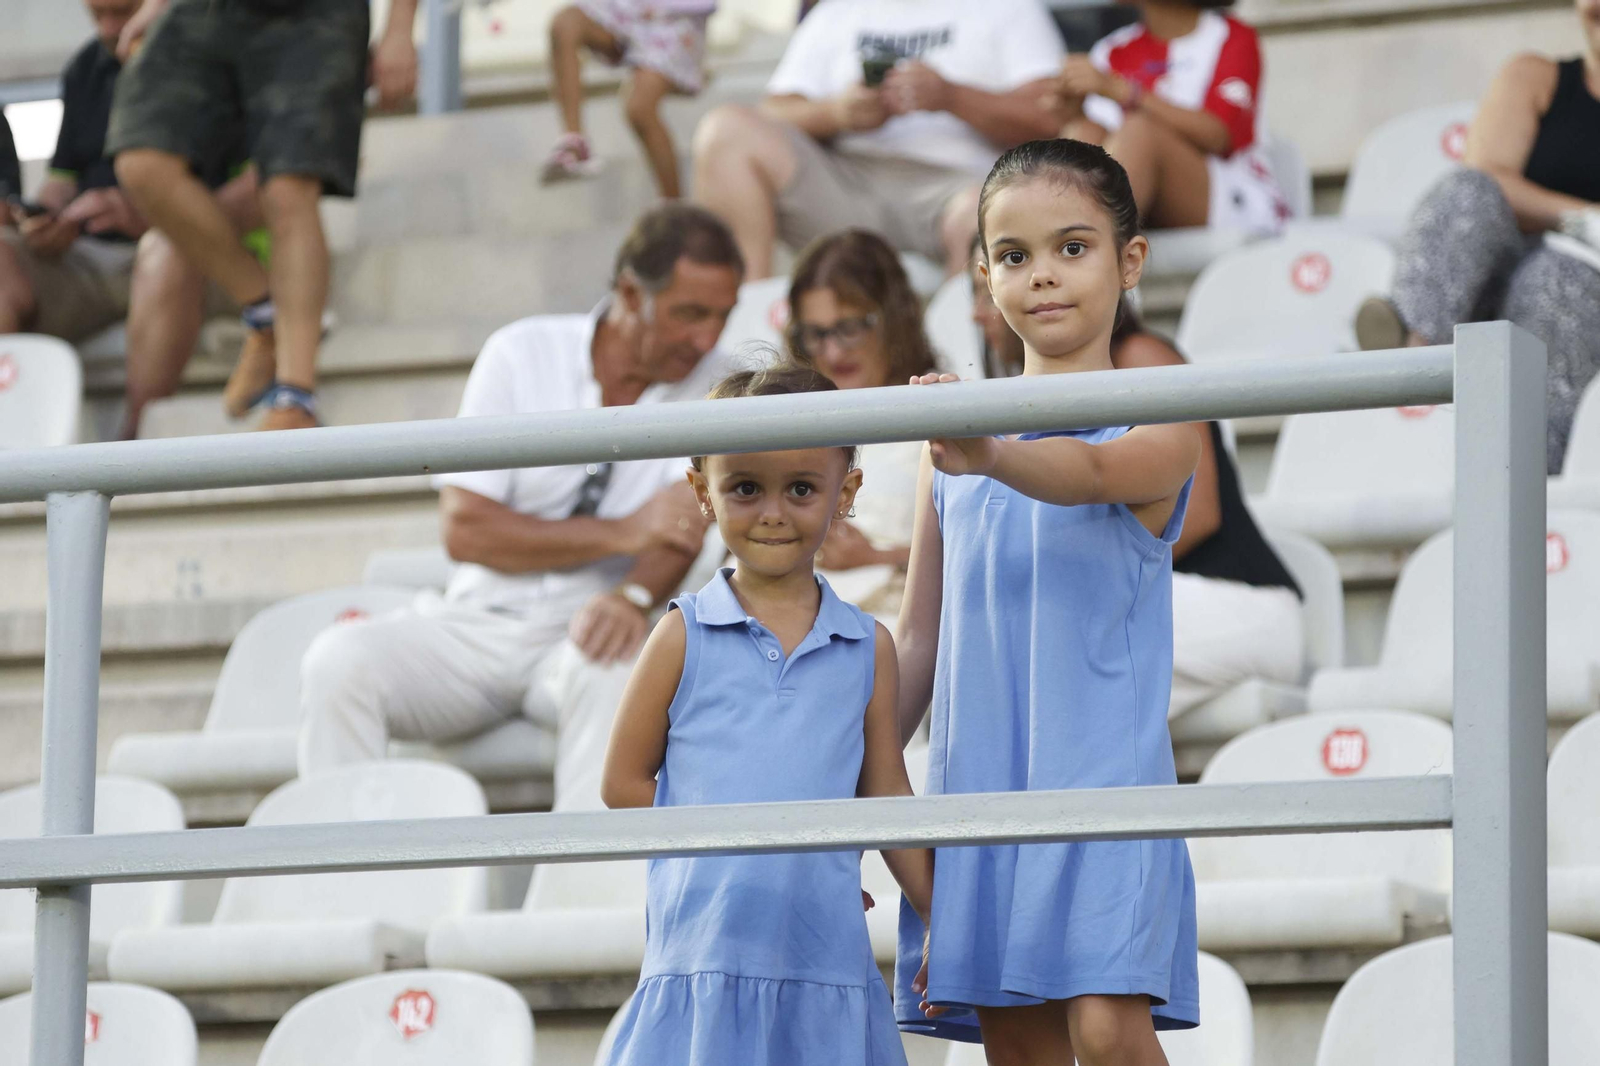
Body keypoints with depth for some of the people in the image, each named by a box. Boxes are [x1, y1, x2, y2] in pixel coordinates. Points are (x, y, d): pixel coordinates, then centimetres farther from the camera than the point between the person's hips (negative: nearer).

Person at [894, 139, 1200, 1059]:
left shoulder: (1158, 429, -2)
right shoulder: (957, 436, 11)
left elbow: (1094, 472, -27)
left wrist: (993, 457, -47)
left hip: (1104, 776, -5)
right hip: (978, 785, 5)